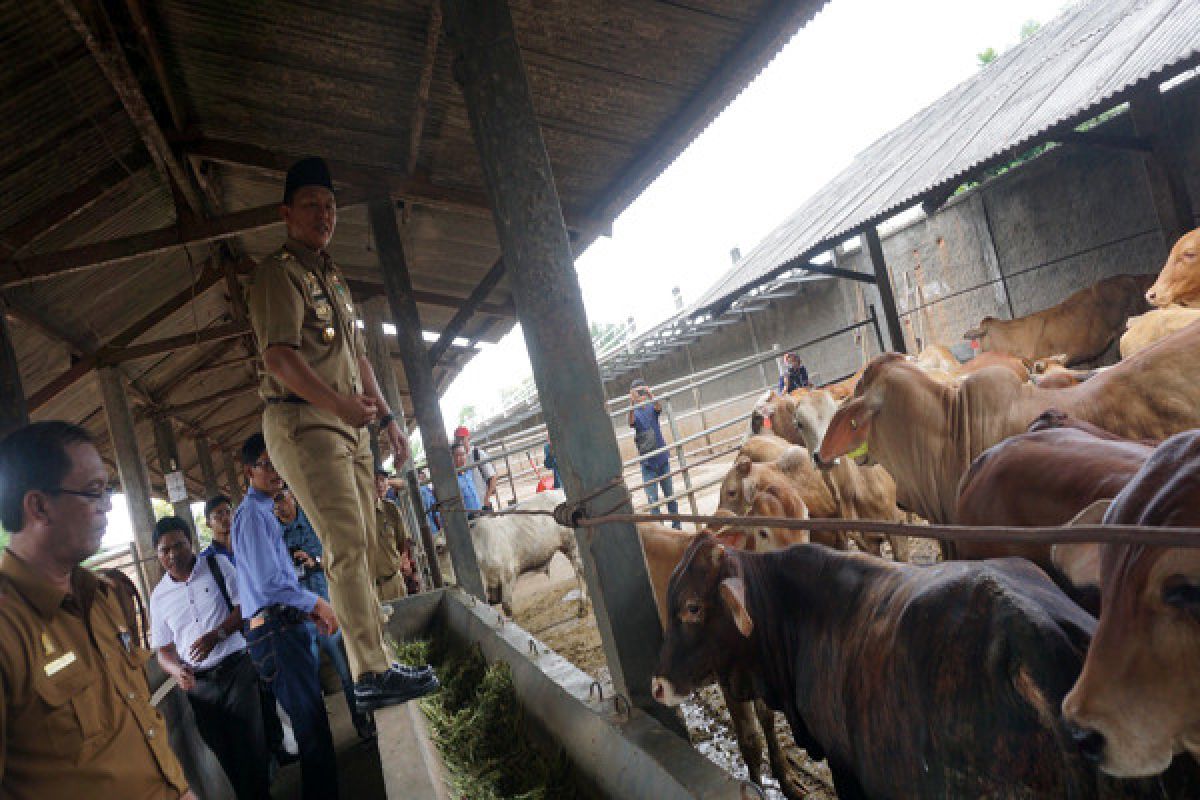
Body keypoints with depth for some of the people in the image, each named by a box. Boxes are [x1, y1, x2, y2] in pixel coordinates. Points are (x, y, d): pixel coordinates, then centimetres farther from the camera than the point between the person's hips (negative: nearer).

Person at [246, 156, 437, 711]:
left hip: (348, 425, 9)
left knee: (358, 545, 8)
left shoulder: (334, 279, 24)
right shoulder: (278, 272, -4)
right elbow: (280, 357, -17)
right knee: (347, 545, -14)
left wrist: (386, 417, 18)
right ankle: (373, 673, -11)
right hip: (302, 421, -9)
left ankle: (375, 667, 14)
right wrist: (341, 403, -26)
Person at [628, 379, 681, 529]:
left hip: (662, 459, 2)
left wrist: (651, 395, -48)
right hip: (647, 464, -1)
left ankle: (676, 525, 26)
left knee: (670, 495, 13)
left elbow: (658, 407, -26)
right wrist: (632, 404, -49)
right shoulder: (634, 412, -6)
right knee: (653, 500, -3)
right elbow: (631, 421, -29)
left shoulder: (651, 407, -3)